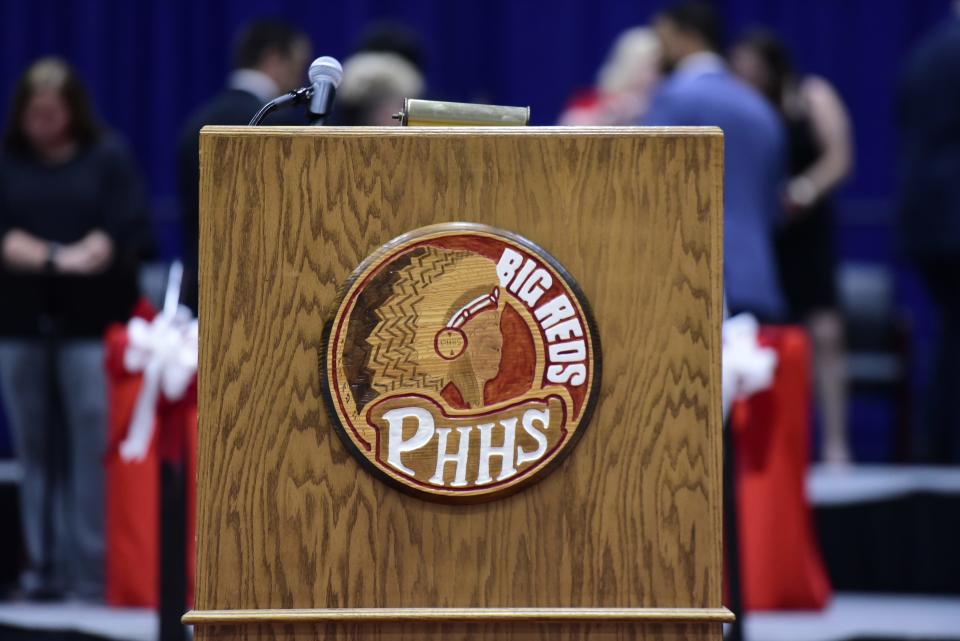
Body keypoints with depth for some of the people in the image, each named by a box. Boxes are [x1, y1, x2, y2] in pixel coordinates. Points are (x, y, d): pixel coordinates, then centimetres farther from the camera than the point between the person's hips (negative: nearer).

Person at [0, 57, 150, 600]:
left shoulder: (109, 157, 6)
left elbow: (128, 230, -4)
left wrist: (77, 259, -15)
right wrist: (47, 259, -14)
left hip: (91, 320, -3)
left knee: (92, 448, -10)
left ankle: (93, 571, -9)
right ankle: (44, 568, 7)